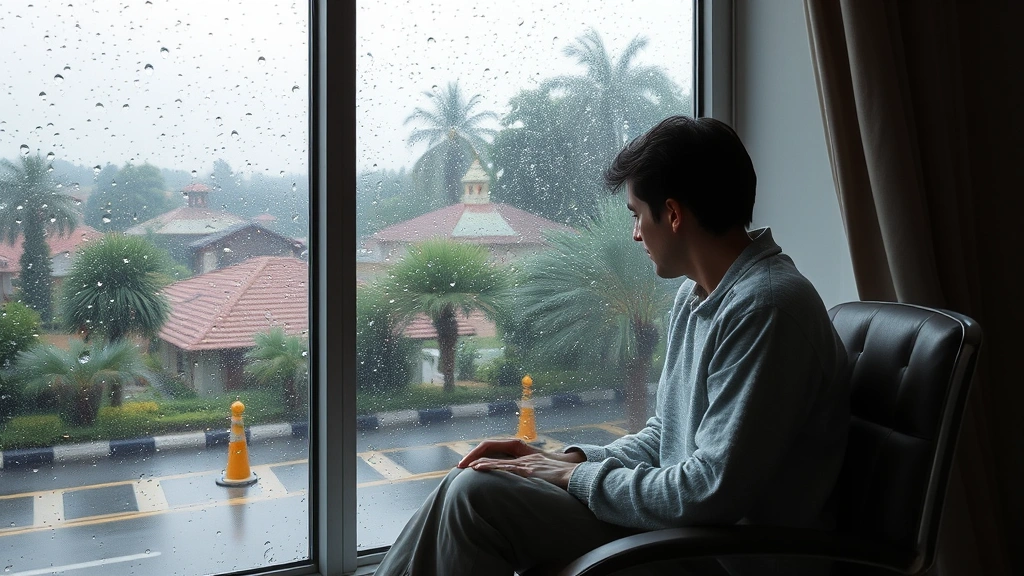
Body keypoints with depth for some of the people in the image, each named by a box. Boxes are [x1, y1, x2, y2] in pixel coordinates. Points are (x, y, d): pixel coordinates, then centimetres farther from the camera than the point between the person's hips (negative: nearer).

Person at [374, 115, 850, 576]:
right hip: (683, 517, 9)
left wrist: (577, 477, -14)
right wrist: (569, 460, 1)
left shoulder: (766, 307, -22)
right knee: (468, 484, 1)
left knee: (477, 494, -17)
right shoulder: (695, 295, 11)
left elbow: (715, 490, -26)